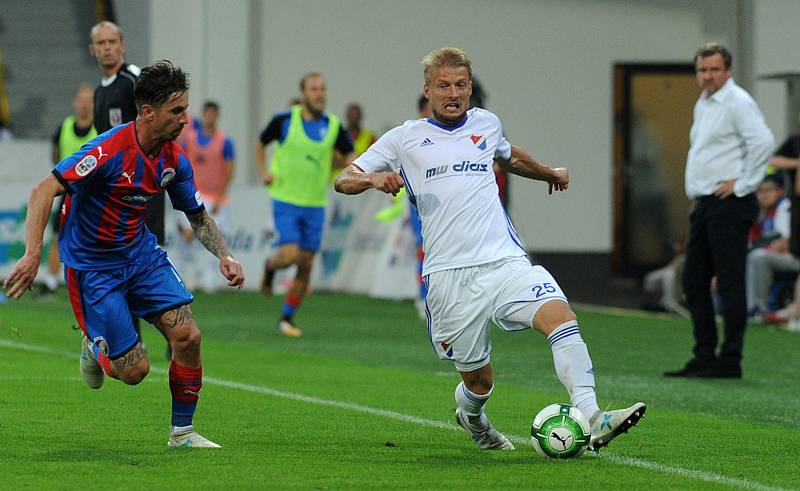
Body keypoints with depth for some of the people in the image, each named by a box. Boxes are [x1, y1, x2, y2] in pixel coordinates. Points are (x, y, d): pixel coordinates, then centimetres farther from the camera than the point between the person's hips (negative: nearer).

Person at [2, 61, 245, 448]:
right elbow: (44, 191, -29)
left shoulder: (174, 160, -3)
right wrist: (33, 254, -38)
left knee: (187, 336, -10)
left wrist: (223, 256, -2)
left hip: (140, 252, 6)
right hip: (92, 266, -6)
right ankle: (95, 347, 29)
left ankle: (182, 432, 7)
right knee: (134, 370, -8)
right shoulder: (110, 150, -26)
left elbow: (197, 215, 14)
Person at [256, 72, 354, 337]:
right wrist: (264, 171, -3)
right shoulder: (284, 120, -6)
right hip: (286, 201, -3)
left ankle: (287, 318, 16)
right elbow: (260, 143, 10)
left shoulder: (333, 126, 0)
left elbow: (349, 155, 7)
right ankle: (270, 266, 19)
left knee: (306, 264, 4)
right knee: (290, 254, -18)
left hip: (315, 205, 3)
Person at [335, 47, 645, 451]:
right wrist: (374, 179, -16)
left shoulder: (486, 124, 17)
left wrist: (549, 173, 54)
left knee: (560, 315, -26)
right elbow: (343, 181, 6)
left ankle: (592, 420, -36)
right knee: (478, 381, 2)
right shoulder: (405, 138, 8)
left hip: (506, 262, 2)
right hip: (449, 277, -2)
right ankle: (471, 418, 39)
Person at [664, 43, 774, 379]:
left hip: (728, 204, -10)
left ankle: (730, 360, -6)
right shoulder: (702, 105, 18)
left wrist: (742, 184, -17)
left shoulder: (738, 103, -11)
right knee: (693, 281, 11)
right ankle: (704, 357, 16)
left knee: (730, 284, -7)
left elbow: (762, 143, -22)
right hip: (704, 202, 10)